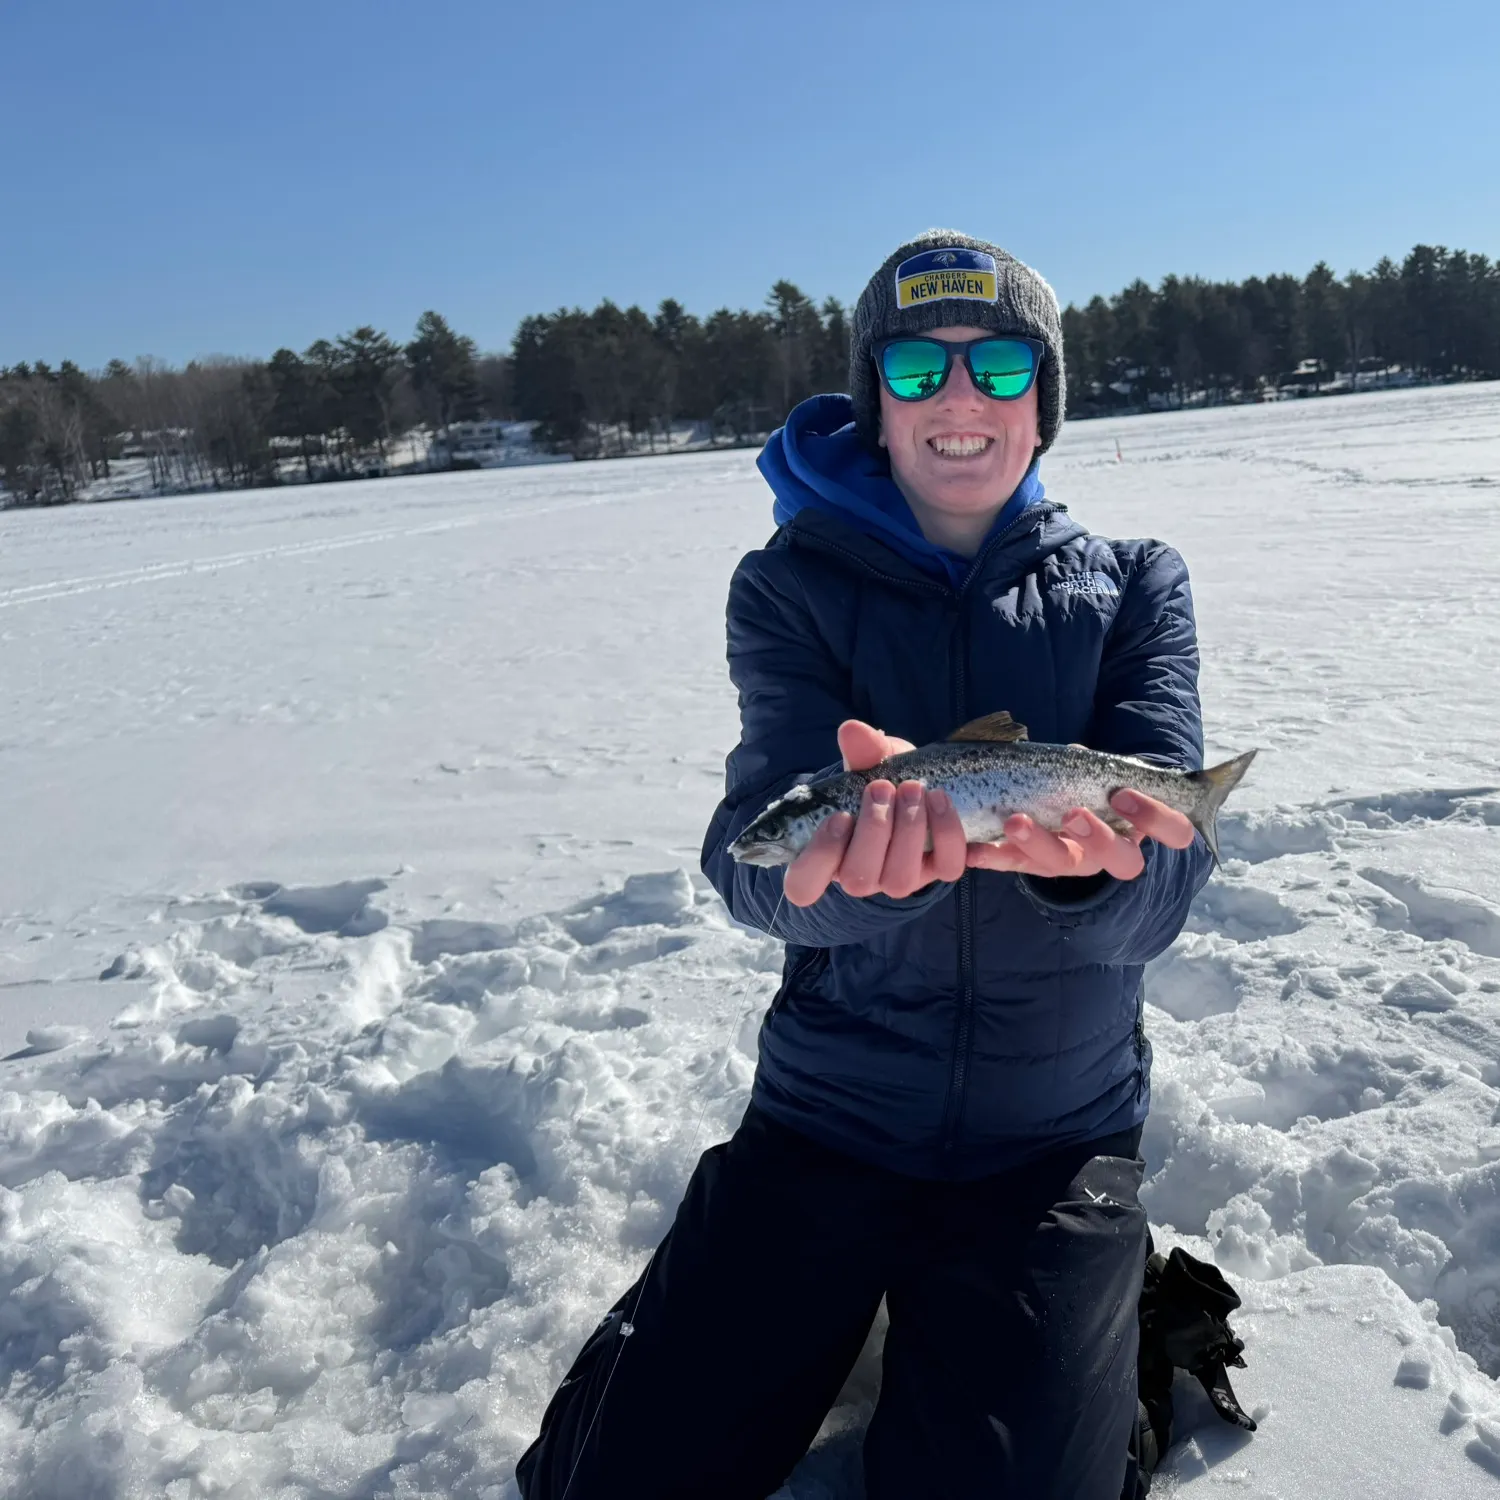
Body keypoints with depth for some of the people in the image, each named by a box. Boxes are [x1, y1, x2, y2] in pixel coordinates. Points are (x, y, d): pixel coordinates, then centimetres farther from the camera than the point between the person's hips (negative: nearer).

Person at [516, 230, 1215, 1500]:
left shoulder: (1131, 586, 0)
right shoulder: (794, 587, -4)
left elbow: (1162, 877, -14)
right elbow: (751, 861, -19)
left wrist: (1078, 852, -39)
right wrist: (865, 835, -43)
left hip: (1056, 1141, 0)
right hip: (827, 1119, 1)